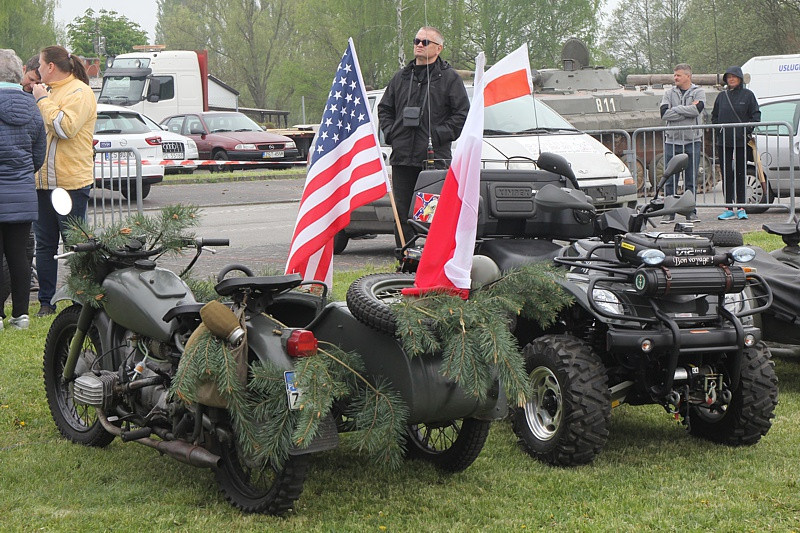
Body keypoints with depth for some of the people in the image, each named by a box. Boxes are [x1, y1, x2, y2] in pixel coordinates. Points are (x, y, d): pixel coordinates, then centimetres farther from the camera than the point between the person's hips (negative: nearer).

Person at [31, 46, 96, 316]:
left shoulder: (78, 92, -8)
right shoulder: (49, 91, 19)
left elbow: (65, 128, -22)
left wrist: (43, 101, -14)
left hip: (70, 182, -8)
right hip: (43, 181, 9)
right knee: (44, 245, 9)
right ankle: (45, 302, 15)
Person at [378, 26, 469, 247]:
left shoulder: (449, 77, 3)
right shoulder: (401, 76, 17)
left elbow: (462, 113, -2)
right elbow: (384, 108, 25)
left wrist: (438, 135, -10)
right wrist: (390, 132, 8)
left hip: (435, 158, -4)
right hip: (402, 157, 5)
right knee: (401, 211, 5)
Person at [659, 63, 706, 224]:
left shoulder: (698, 92, 5)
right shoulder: (669, 93, 10)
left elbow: (697, 109, -15)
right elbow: (664, 113, -6)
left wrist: (676, 109, -7)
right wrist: (687, 110, -9)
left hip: (692, 140, -1)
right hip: (672, 141, 1)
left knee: (691, 180, 3)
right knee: (670, 180, 1)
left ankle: (691, 212, 9)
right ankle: (669, 212, 6)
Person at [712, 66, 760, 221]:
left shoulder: (747, 95, 2)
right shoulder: (721, 96, 11)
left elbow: (756, 115, 0)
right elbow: (714, 115, 20)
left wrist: (748, 130, -11)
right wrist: (718, 128, 4)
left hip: (742, 142, -3)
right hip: (724, 141, 3)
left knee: (741, 174, 1)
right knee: (726, 175, 2)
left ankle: (741, 208, 6)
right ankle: (729, 208, 6)